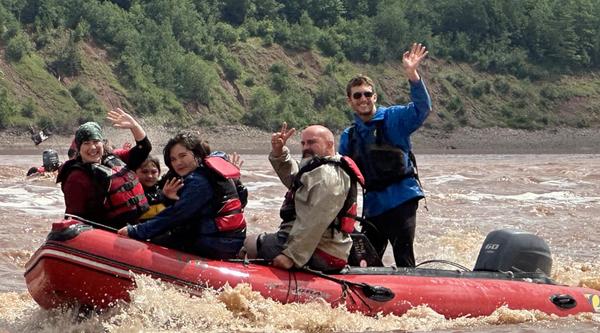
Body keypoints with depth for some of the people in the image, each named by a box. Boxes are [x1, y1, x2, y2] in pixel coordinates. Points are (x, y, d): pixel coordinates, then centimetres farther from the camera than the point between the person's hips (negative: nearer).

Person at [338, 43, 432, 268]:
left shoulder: (393, 118, -2)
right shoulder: (348, 137, 13)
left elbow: (421, 108, -19)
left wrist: (412, 74, -32)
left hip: (401, 199, -6)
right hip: (373, 204, 6)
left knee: (403, 257, -9)